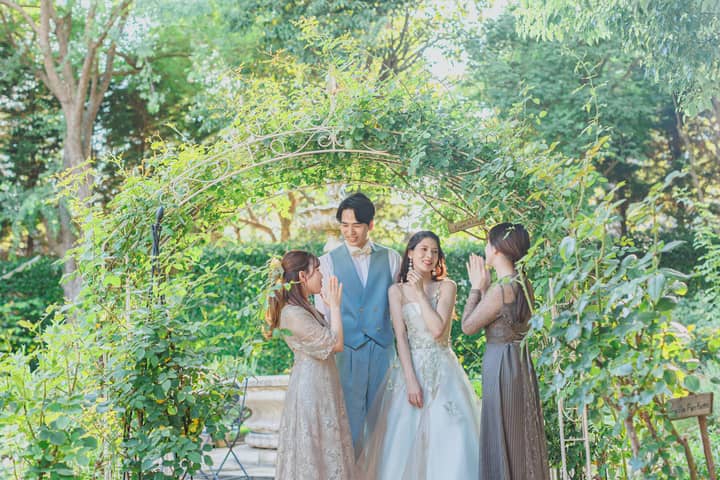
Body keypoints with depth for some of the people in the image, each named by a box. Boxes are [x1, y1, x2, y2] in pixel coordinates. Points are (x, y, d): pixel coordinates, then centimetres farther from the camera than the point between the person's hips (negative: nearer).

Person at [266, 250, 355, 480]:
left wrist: (331, 306, 11)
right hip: (311, 389, -10)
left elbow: (330, 341, 7)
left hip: (322, 386, 10)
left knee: (323, 448, 15)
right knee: (312, 450, 0)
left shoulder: (305, 308, 10)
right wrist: (335, 306, -9)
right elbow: (335, 342, -18)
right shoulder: (292, 313, -20)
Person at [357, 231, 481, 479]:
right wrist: (411, 380, -13)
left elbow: (438, 329, -12)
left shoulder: (446, 287, 2)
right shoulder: (397, 291, 3)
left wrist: (420, 292, -8)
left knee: (447, 438, -4)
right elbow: (400, 337, -5)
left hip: (442, 370, 0)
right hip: (411, 367, 0)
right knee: (405, 439, 0)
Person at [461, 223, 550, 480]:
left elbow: (468, 326, -11)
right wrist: (484, 287, 9)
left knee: (503, 439, 2)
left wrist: (476, 287, -4)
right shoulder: (523, 284, 5)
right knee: (521, 438, 17)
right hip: (519, 360, 9)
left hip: (502, 365, -9)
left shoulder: (501, 289, -21)